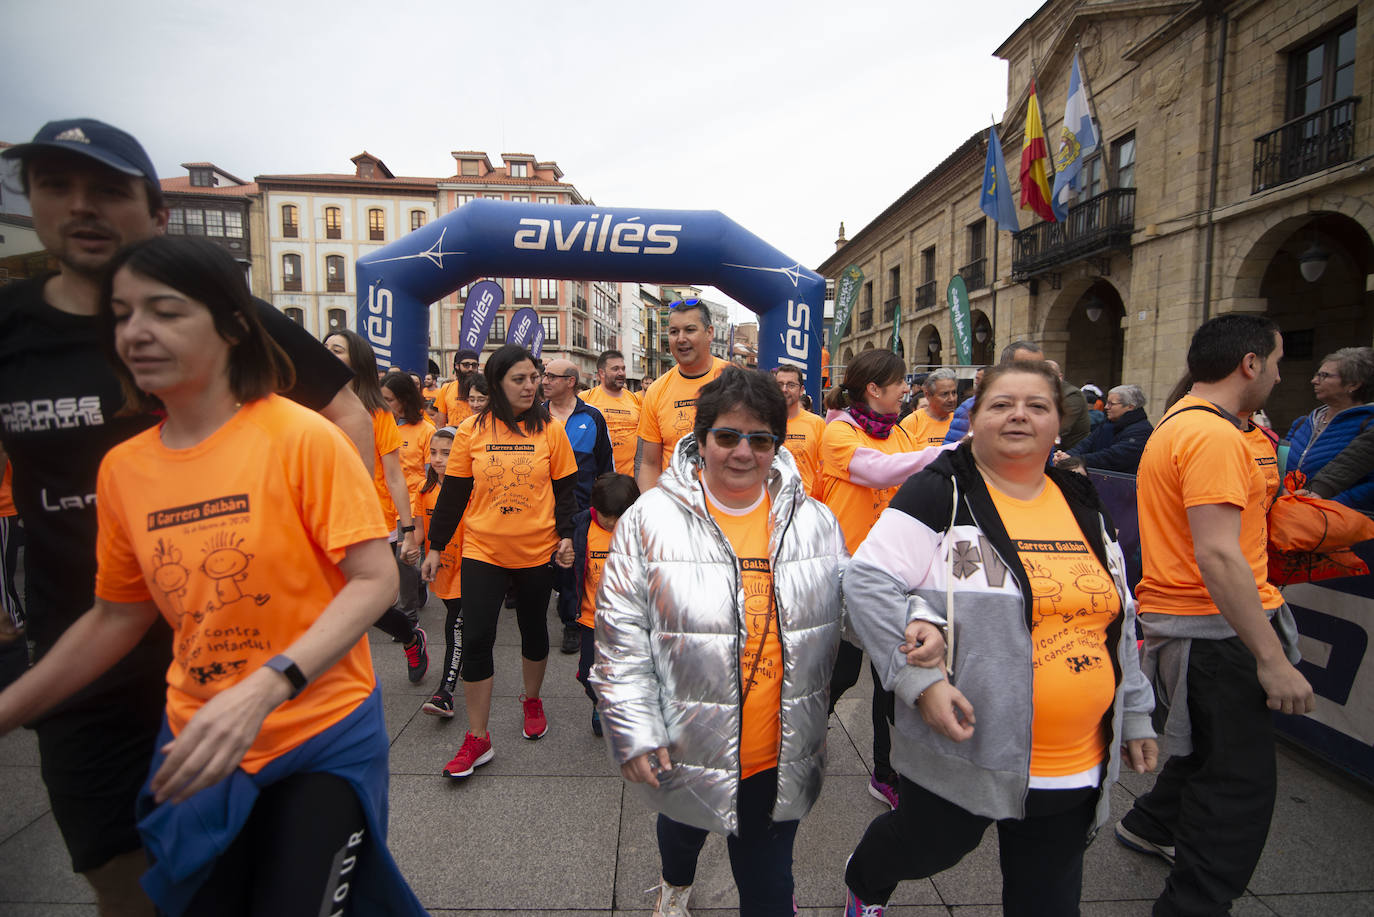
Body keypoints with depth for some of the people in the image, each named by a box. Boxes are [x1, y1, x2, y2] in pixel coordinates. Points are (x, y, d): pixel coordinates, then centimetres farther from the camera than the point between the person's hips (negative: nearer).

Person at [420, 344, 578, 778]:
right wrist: (436, 545, 4)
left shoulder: (551, 430, -2)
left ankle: (532, 700, 42)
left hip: (537, 551, 0)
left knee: (534, 630, 16)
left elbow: (565, 489, 2)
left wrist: (566, 534, -9)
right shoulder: (471, 430, -2)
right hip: (482, 550, 0)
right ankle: (477, 739, 13)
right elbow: (453, 492, 3)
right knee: (476, 639, -2)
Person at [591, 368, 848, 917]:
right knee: (683, 830, 30)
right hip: (685, 749, 0)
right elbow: (620, 639, -9)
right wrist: (635, 732, -10)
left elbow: (844, 621, 8)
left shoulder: (815, 522, -4)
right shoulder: (651, 520, -12)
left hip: (782, 758, 0)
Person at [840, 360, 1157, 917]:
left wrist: (1134, 716, 18)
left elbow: (1120, 620, 17)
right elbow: (868, 581, -18)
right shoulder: (940, 494, -12)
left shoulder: (1085, 506, 8)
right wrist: (920, 677, -24)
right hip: (961, 748, -5)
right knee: (923, 848, 14)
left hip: (1077, 764, 6)